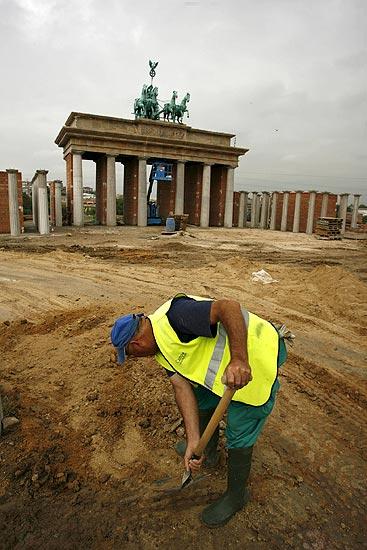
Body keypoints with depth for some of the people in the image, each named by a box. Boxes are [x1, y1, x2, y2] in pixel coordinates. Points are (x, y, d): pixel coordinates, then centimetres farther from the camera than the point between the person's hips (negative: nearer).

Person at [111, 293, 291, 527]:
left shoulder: (174, 316, -27)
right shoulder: (162, 349, 4)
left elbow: (229, 307, -37)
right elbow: (182, 387, -3)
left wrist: (239, 360, -43)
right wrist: (193, 439, -10)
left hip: (256, 362, -10)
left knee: (239, 438, 3)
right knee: (203, 401, 25)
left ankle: (237, 496, 30)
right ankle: (208, 450, 53)